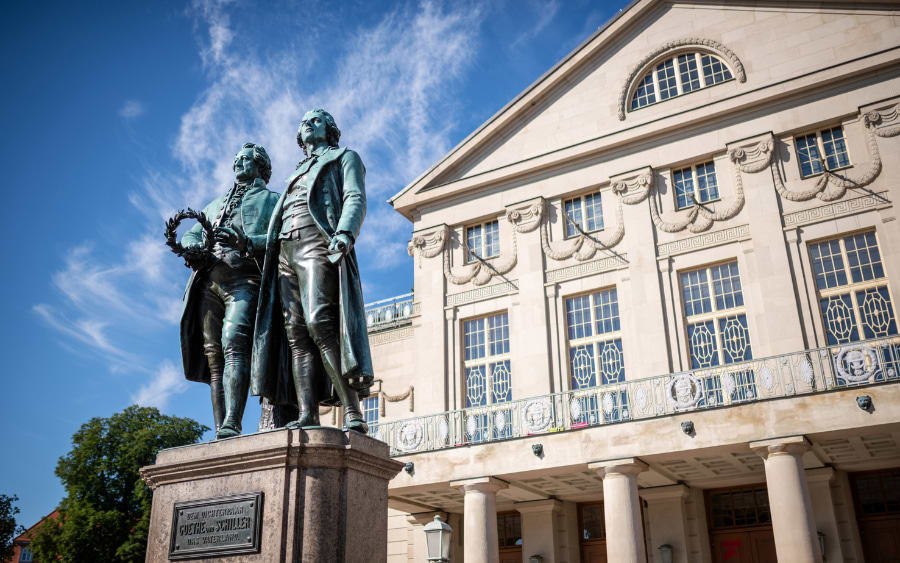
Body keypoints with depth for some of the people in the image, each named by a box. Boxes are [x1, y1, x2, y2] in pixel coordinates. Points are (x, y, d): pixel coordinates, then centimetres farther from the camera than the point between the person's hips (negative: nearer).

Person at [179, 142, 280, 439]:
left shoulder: (270, 200, 17)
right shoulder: (215, 204, 35)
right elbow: (190, 235, 25)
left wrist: (247, 242, -18)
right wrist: (192, 247, 0)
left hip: (244, 280, -5)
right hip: (209, 282, 6)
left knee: (234, 345, -24)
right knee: (214, 356, -4)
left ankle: (232, 426, -35)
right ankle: (220, 434, -7)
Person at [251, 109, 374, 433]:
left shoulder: (345, 157, 17)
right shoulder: (298, 173, 36)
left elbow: (355, 198, -1)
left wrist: (345, 232, -21)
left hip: (318, 244, -7)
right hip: (286, 251, 7)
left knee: (319, 323, -25)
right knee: (296, 333, -9)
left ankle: (352, 413, -29)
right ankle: (307, 417, -17)